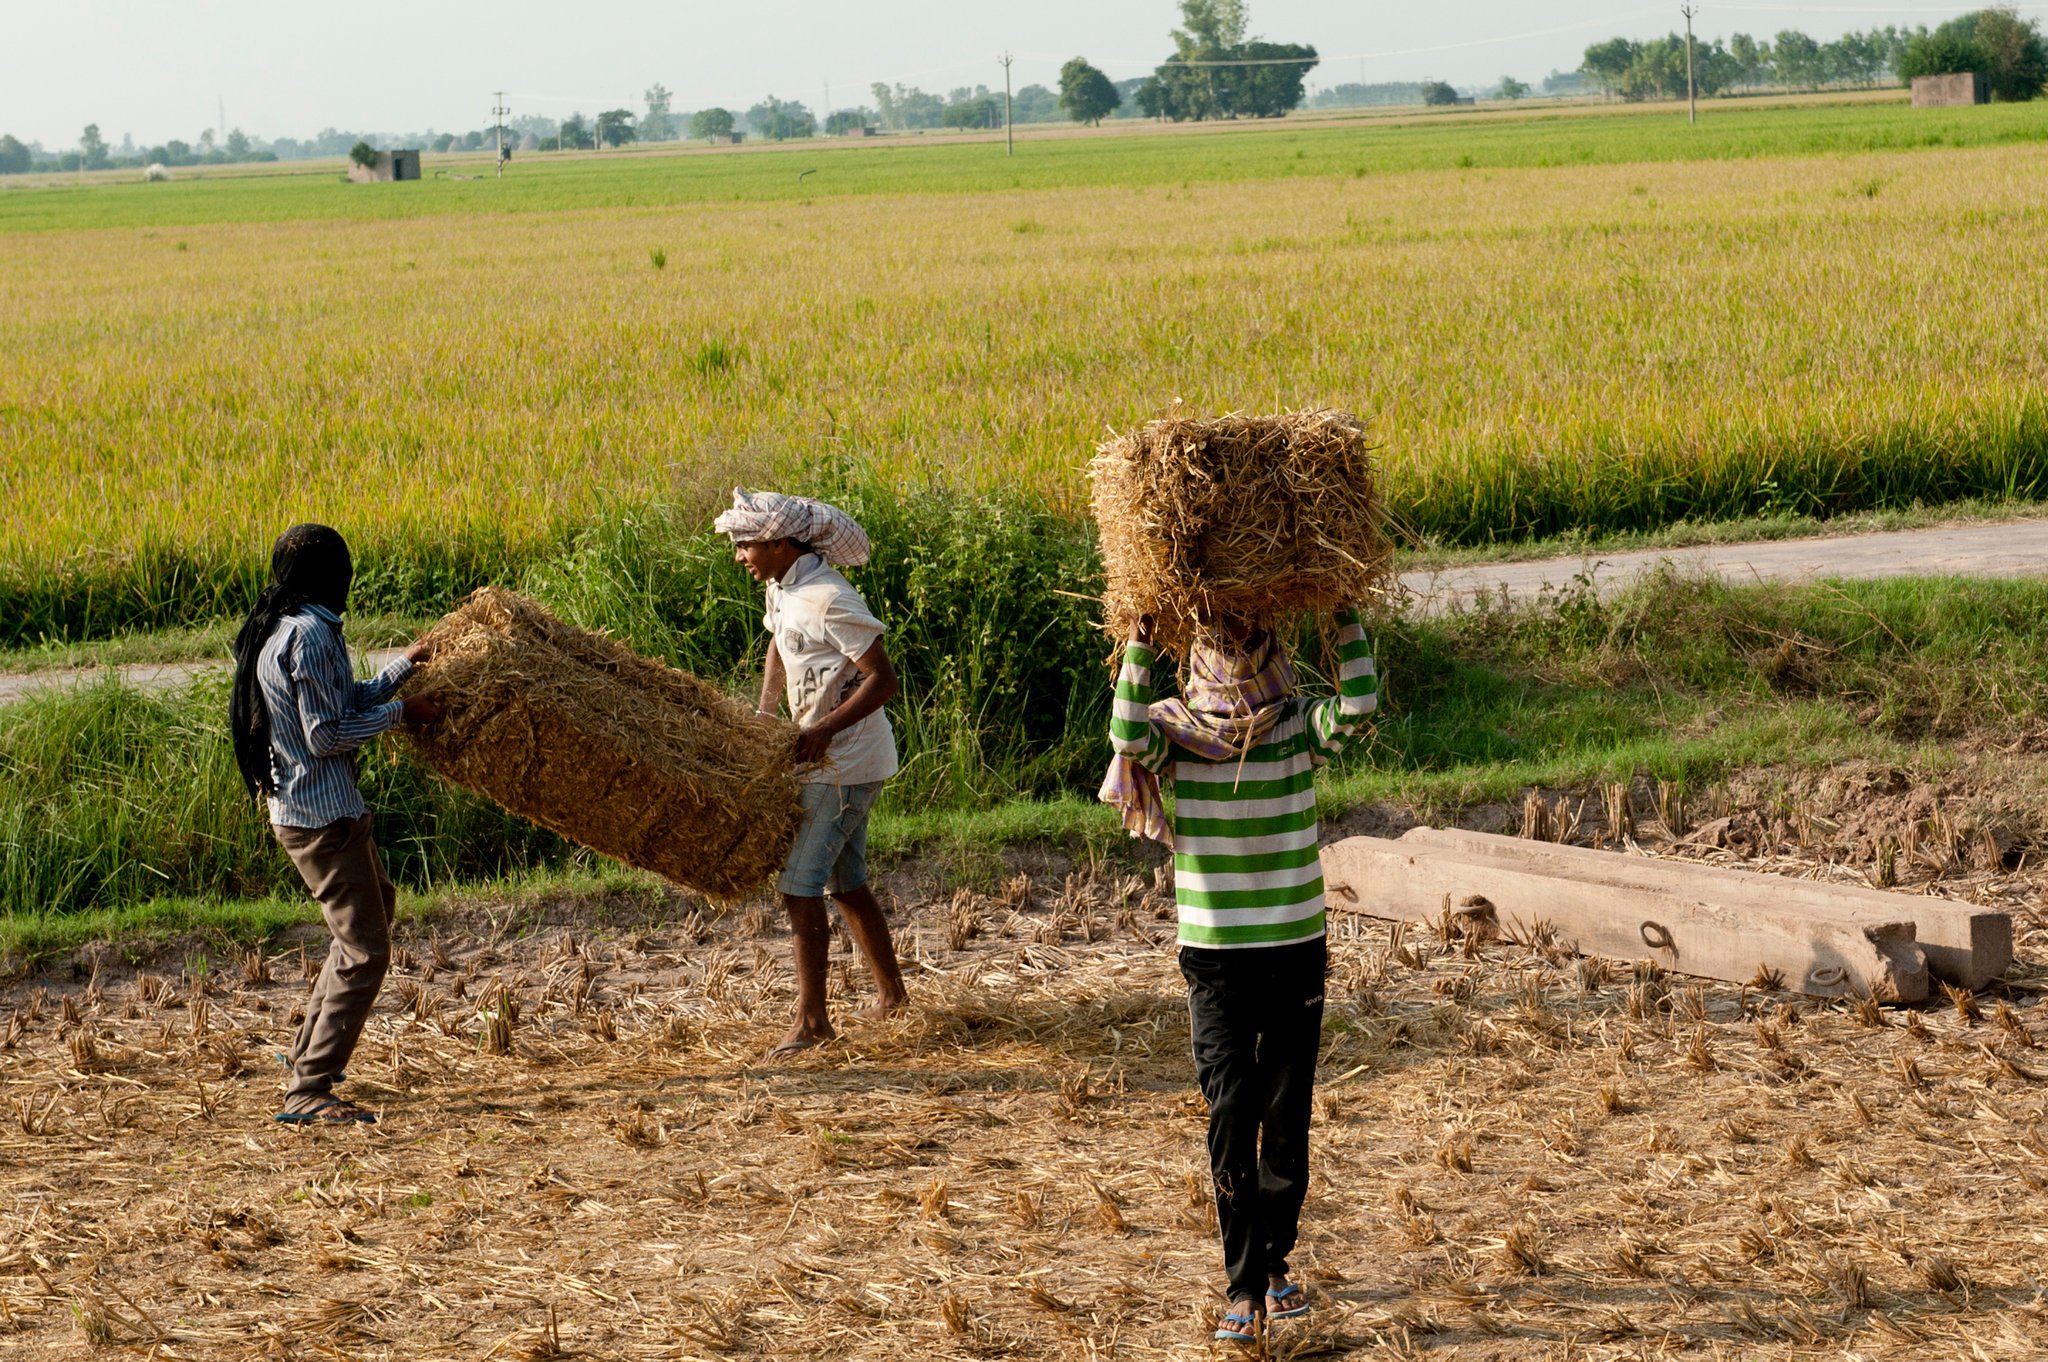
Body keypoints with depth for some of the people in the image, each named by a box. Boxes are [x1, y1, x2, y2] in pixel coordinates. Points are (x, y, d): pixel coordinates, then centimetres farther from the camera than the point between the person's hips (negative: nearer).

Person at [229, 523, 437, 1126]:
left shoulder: (278, 630, 11)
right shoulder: (310, 635, -20)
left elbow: (346, 703, 19)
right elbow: (326, 735, -22)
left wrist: (404, 666, 26)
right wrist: (400, 711, -12)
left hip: (302, 807, 11)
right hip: (324, 816, -11)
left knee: (377, 905, 30)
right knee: (364, 952, -9)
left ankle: (309, 1050, 34)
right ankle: (307, 1092, -10)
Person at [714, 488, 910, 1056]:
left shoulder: (828, 599, -23)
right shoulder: (782, 589, 6)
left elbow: (884, 680, -24)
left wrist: (824, 729, -27)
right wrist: (762, 722, 14)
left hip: (846, 762, -10)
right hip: (828, 757, 10)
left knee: (800, 883, -12)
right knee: (846, 881, 19)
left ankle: (811, 1019, -8)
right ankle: (891, 993, 34)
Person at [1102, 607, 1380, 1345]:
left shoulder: (1300, 729, -4)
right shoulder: (1179, 736, -7)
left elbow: (1358, 707, -23)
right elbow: (1128, 732, -28)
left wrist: (1346, 620, -21)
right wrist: (1140, 641, -31)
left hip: (1297, 952, 2)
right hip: (1214, 958, -2)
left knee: (1287, 1118, 11)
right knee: (1231, 1111, -9)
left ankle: (1274, 1263, 28)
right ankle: (1244, 1287, -3)